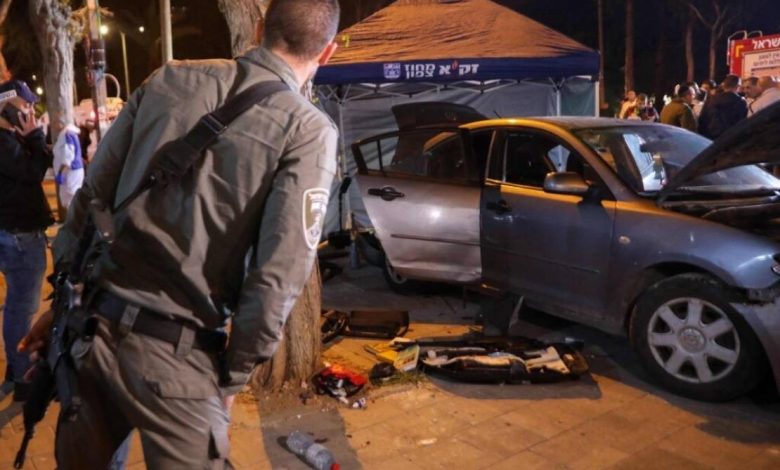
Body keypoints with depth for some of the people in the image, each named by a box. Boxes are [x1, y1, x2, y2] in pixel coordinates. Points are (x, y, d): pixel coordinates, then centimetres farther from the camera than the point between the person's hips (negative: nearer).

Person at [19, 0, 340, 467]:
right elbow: (278, 277, -14)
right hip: (175, 354, -5)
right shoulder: (309, 129, -9)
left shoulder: (168, 79, 4)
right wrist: (234, 374, 0)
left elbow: (90, 198, 8)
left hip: (89, 324, 5)